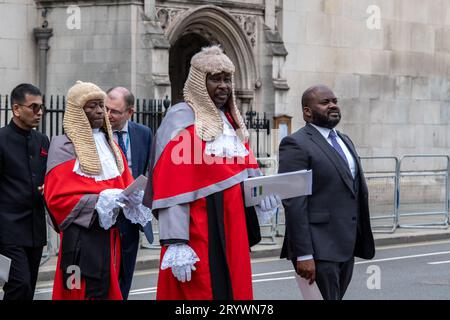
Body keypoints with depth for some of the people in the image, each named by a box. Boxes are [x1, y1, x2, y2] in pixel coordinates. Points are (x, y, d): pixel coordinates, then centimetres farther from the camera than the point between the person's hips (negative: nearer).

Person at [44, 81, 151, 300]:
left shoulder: (109, 143, 17)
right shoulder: (64, 146, -4)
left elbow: (125, 182, 18)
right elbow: (56, 198, -10)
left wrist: (131, 198, -6)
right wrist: (98, 202, -20)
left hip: (109, 234, 7)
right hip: (80, 237, -7)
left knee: (107, 291, 6)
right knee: (84, 293, -11)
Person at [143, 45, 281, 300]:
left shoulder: (231, 120, 15)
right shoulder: (182, 119, -7)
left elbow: (245, 169, 20)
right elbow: (172, 190, -14)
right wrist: (176, 244, -22)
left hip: (232, 230, 7)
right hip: (198, 231, -7)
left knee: (233, 289, 7)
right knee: (200, 292, -6)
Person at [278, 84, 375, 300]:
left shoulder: (345, 141, 18)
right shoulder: (296, 145, -9)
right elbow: (293, 204, -15)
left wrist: (362, 242, 15)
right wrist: (303, 254, -20)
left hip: (346, 248, 8)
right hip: (319, 250, -8)